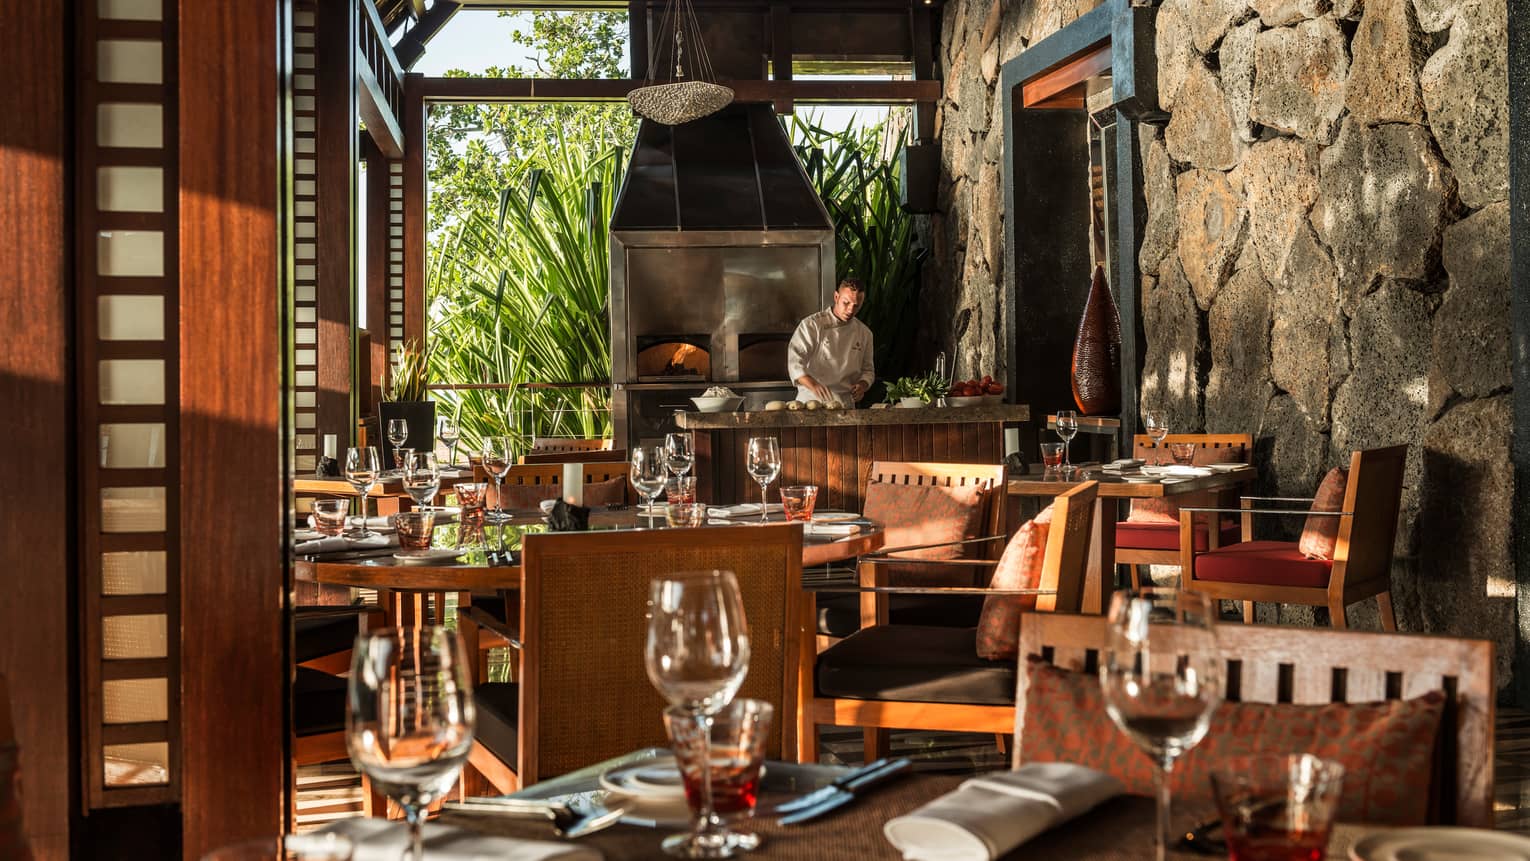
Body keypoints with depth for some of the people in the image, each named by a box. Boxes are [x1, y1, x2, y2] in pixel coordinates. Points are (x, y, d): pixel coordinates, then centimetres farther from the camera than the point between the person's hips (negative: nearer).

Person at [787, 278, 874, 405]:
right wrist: (813, 385, -31)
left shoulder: (864, 333, 12)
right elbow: (795, 363, -13)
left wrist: (862, 385, -1)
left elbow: (867, 370, 22)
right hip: (811, 401, -3)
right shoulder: (811, 325, -3)